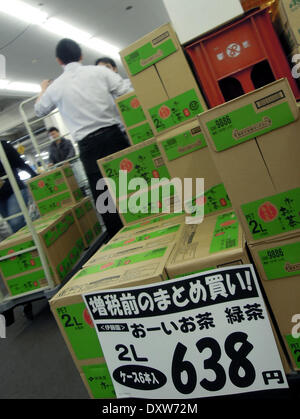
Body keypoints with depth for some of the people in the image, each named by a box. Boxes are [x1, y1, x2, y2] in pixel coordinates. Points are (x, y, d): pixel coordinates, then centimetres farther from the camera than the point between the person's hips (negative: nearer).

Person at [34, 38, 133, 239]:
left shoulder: (55, 87, 6)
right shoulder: (99, 71, 1)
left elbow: (39, 110, 25)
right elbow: (128, 93, -3)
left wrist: (43, 89, 43)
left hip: (89, 146, 0)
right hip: (113, 136, 1)